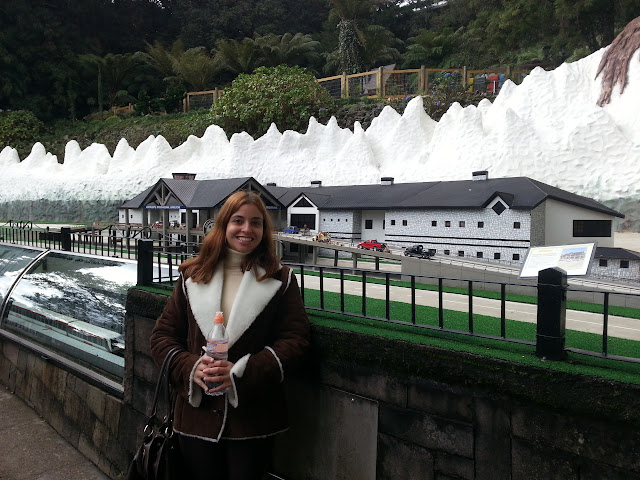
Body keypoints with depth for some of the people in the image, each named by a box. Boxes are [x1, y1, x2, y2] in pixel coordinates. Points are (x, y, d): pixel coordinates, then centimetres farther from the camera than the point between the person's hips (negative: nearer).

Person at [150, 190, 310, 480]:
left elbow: (295, 340, -7)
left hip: (254, 419, -2)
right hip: (197, 413, 2)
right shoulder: (193, 276, 5)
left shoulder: (280, 280, -1)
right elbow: (162, 335, 7)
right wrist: (190, 368, -13)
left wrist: (241, 372, -18)